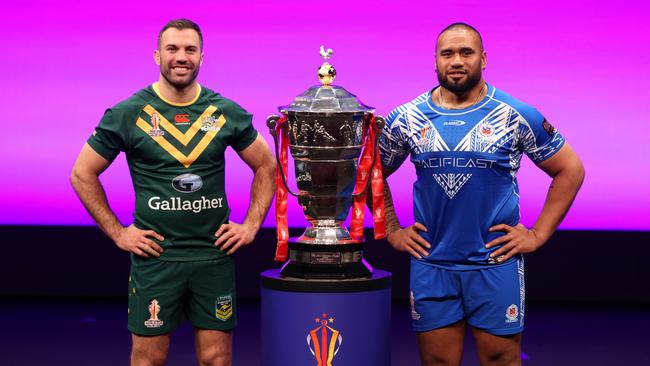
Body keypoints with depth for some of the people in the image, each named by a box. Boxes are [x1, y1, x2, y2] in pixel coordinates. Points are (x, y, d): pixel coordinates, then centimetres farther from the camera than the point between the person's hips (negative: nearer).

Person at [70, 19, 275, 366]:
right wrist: (117, 232, -2)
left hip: (215, 255, 2)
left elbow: (266, 167, 15)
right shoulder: (128, 114, -3)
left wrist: (251, 226, 6)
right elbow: (82, 174, 4)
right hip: (155, 256, -2)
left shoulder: (227, 113, 3)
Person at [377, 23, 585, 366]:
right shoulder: (407, 118, 3)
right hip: (430, 264, 2)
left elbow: (570, 170, 3)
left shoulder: (516, 116, -3)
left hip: (496, 263, -2)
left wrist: (538, 235, -3)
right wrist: (391, 231, 7)